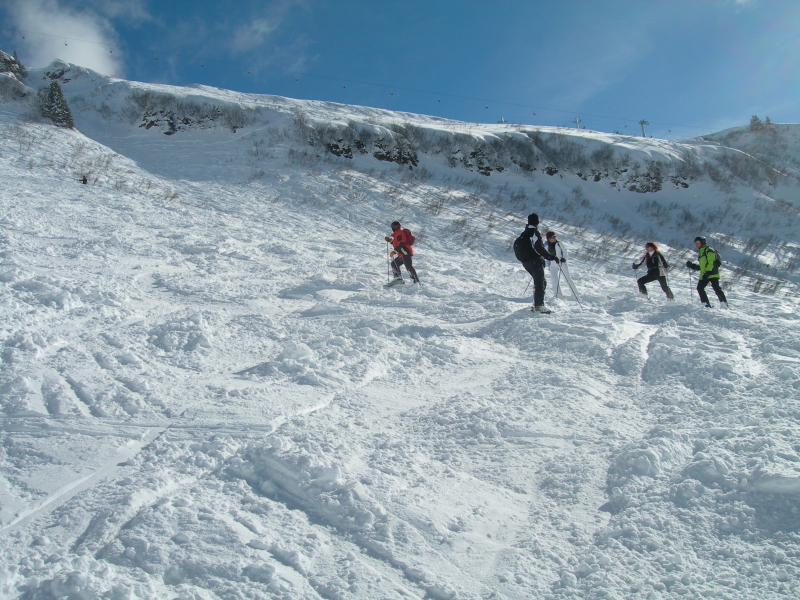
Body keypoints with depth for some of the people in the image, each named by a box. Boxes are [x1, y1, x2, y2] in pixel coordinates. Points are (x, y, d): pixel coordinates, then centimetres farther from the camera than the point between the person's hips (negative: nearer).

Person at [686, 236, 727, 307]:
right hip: (704, 275, 9)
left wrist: (707, 272, -23)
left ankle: (724, 303, -12)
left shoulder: (708, 250, -2)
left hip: (712, 274, -8)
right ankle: (706, 304, -1)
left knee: (716, 288, -15)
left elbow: (711, 262, -14)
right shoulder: (700, 253, 24)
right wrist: (692, 265, 14)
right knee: (700, 288, -4)